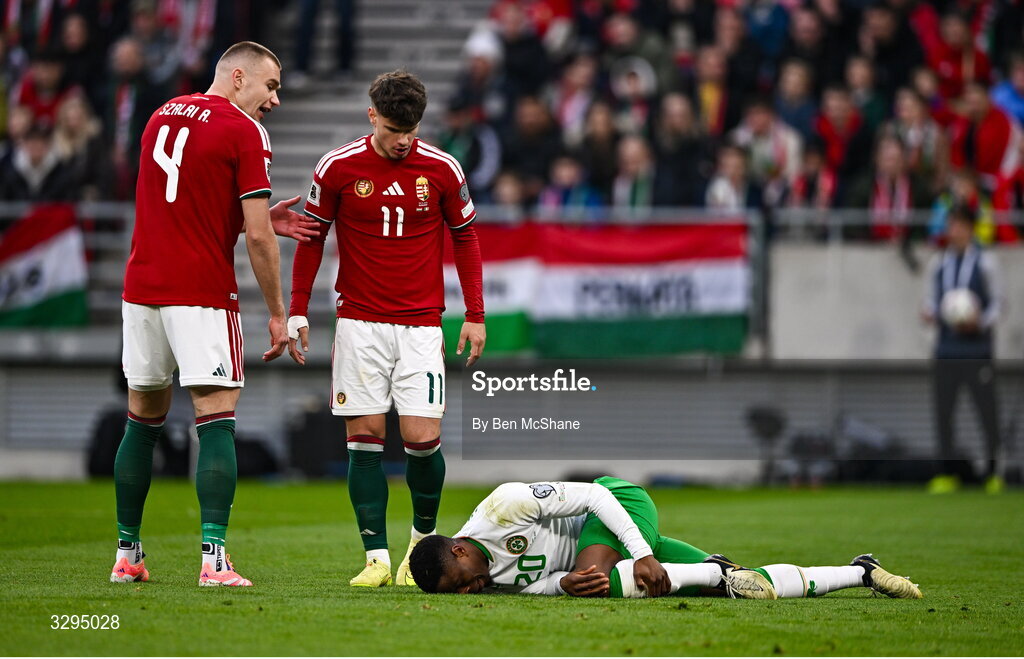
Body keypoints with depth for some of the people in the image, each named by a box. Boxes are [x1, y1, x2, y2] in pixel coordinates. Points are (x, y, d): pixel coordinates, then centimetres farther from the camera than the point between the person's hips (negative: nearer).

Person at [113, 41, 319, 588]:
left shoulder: (162, 116, 15)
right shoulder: (244, 133, -6)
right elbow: (256, 238, -10)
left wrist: (261, 220, 16)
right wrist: (277, 314, -1)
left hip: (142, 290, 6)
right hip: (203, 295, -6)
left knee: (143, 419, 15)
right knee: (216, 423, -6)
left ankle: (127, 555, 19)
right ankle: (214, 558, -15)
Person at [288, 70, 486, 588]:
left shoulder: (442, 169, 0)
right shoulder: (337, 167, -2)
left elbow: (465, 238, 11)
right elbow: (312, 237, 8)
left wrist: (475, 316, 7)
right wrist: (297, 312, 4)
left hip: (421, 324, 0)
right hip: (359, 323, 0)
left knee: (422, 438, -8)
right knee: (364, 437, -4)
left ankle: (424, 536, 16)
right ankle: (376, 555, 1)